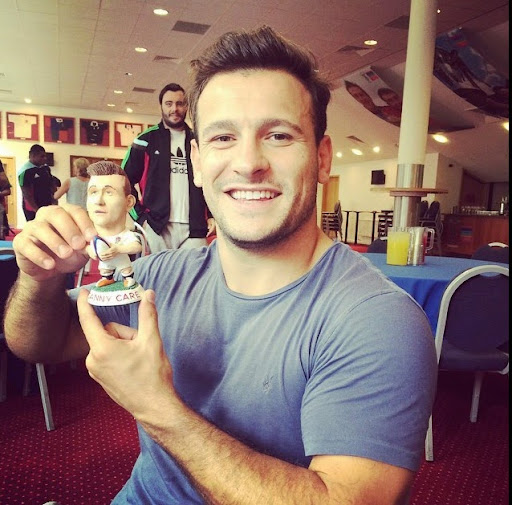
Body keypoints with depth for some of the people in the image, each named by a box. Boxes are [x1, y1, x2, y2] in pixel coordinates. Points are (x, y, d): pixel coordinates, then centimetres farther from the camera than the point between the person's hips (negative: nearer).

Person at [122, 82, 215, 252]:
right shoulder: (147, 140, 5)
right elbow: (125, 180, 4)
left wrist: (212, 215, 8)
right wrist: (140, 217, -3)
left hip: (194, 229, 2)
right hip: (157, 227, -2)